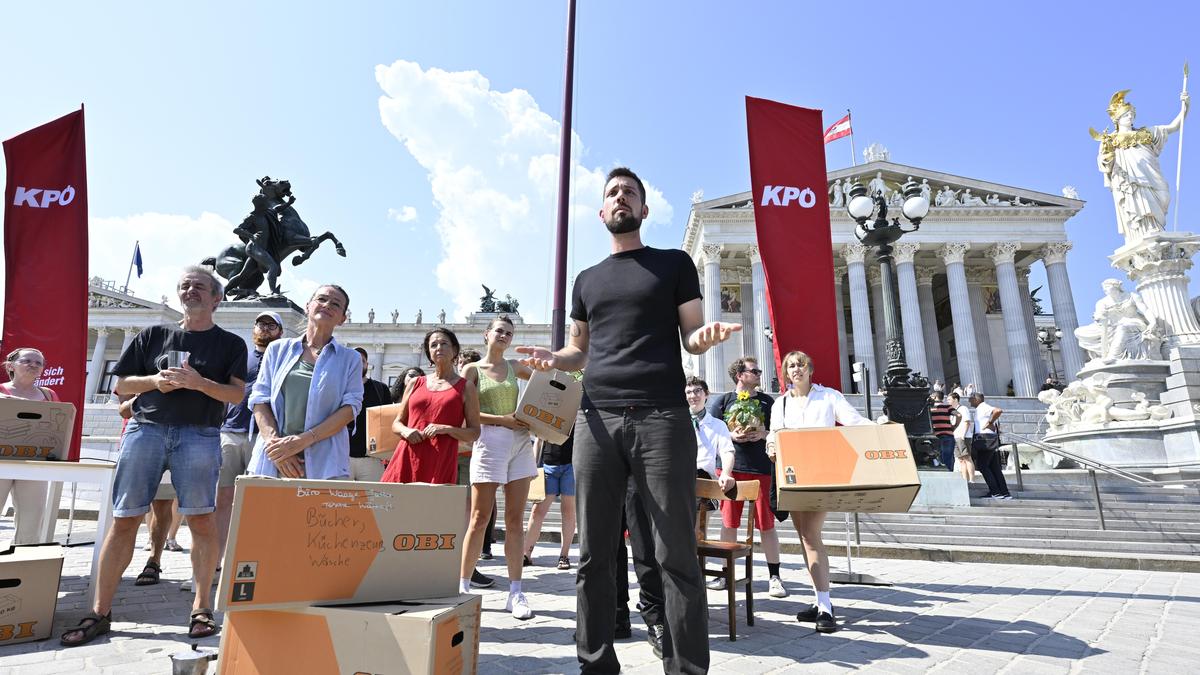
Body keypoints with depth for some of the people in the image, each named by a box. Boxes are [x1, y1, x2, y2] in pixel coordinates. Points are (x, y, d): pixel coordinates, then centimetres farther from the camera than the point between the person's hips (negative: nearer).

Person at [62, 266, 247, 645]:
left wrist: (199, 383, -16)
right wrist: (155, 381, -4)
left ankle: (201, 608, 5)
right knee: (124, 519, 2)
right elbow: (121, 384, 15)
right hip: (147, 427, 2)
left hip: (199, 434, -2)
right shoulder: (154, 335, 16)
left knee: (201, 520, -7)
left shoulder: (230, 344, 9)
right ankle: (100, 613, 13)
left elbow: (237, 395, 0)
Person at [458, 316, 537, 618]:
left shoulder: (515, 367, 16)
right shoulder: (473, 370, 6)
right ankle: (463, 585, 10)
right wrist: (502, 419, -13)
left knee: (514, 520, 2)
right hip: (489, 441, -3)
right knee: (480, 518, -3)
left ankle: (515, 593, 5)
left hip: (520, 441, 4)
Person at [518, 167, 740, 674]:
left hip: (662, 417, -3)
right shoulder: (587, 280, 22)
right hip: (597, 418, 3)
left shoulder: (674, 264, 13)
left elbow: (692, 339, 9)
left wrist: (706, 336, -15)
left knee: (676, 554, -3)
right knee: (593, 555, 5)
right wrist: (551, 358, 2)